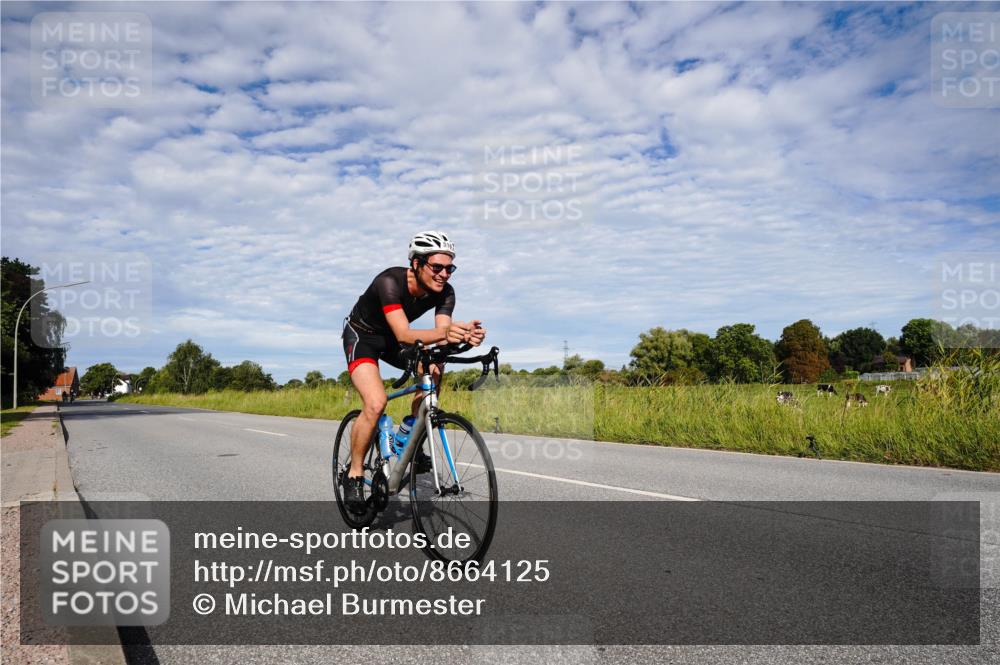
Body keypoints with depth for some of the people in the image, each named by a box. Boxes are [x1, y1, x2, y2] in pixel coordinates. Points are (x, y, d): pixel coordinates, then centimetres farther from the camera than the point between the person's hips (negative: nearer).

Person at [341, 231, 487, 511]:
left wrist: (463, 335, -51)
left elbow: (441, 336, -28)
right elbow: (404, 335, -44)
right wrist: (444, 332, -62)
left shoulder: (444, 292, -18)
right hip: (362, 336, -6)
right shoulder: (390, 281, -34)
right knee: (376, 403, -26)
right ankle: (354, 474, -5)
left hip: (392, 339, 6)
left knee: (434, 370, -21)